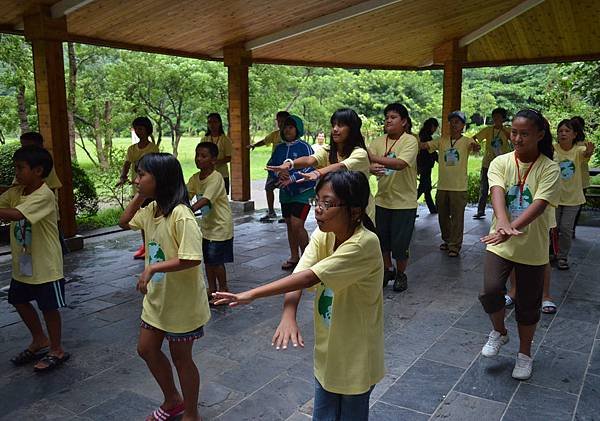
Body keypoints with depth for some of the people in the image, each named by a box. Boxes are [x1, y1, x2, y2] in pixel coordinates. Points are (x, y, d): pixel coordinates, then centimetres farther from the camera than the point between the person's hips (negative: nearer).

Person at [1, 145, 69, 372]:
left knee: (49, 306, 5)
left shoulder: (44, 195, -23)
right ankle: (40, 340, 41)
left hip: (45, 264, -8)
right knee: (19, 300, 20)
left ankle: (57, 350, 24)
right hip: (22, 262, 8)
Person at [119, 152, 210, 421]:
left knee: (180, 357, 9)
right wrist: (138, 198, 1)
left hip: (182, 301, -8)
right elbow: (124, 223, 14)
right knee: (146, 349, 19)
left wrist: (152, 268, -29)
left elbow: (192, 258, -31)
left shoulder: (181, 215, -26)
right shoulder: (150, 209, -1)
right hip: (156, 298, 8)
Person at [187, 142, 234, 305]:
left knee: (217, 261, 0)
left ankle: (223, 290, 17)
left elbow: (205, 199, -33)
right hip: (206, 225, 8)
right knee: (208, 259, 14)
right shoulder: (195, 178, 2)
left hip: (220, 225, -7)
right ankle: (212, 290, 28)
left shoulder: (216, 178, -22)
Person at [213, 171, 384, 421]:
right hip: (327, 350, 6)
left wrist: (252, 294, -32)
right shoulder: (323, 234, -7)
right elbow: (298, 276, -18)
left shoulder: (364, 244, -28)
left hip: (355, 357, -5)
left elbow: (309, 278, -32)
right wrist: (288, 315, -37)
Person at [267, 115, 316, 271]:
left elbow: (310, 168, -18)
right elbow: (270, 165, 10)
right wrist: (279, 173, -11)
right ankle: (294, 257, 26)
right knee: (289, 224, 13)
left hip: (303, 191, -6)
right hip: (285, 192, 7)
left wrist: (292, 178, -25)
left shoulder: (304, 147, -10)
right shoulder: (279, 148, 8)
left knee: (297, 224, -14)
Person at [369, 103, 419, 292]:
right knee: (382, 240, 15)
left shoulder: (410, 141, -12)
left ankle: (400, 274, 27)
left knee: (400, 243, 4)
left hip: (404, 202, -4)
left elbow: (401, 163, -28)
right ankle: (388, 269, 37)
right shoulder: (378, 141, 2)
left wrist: (373, 158, -34)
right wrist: (370, 168, -32)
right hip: (382, 200, 5)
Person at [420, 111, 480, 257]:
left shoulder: (466, 141, -5)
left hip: (459, 187, -4)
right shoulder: (442, 140, 5)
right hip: (442, 186, 4)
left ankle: (455, 246, 12)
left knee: (457, 217, 2)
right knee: (443, 215, 16)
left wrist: (475, 146, -49)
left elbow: (475, 146, -26)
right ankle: (447, 240, 34)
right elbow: (424, 145, -4)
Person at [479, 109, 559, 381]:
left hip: (532, 248, -1)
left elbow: (539, 204, -24)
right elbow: (497, 194, -23)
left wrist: (512, 230, -41)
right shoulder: (500, 163, -5)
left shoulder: (549, 169, -10)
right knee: (491, 291, -16)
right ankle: (499, 332, 17)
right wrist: (503, 223, -43)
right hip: (500, 244, 1)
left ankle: (524, 353, 35)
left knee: (528, 305, 10)